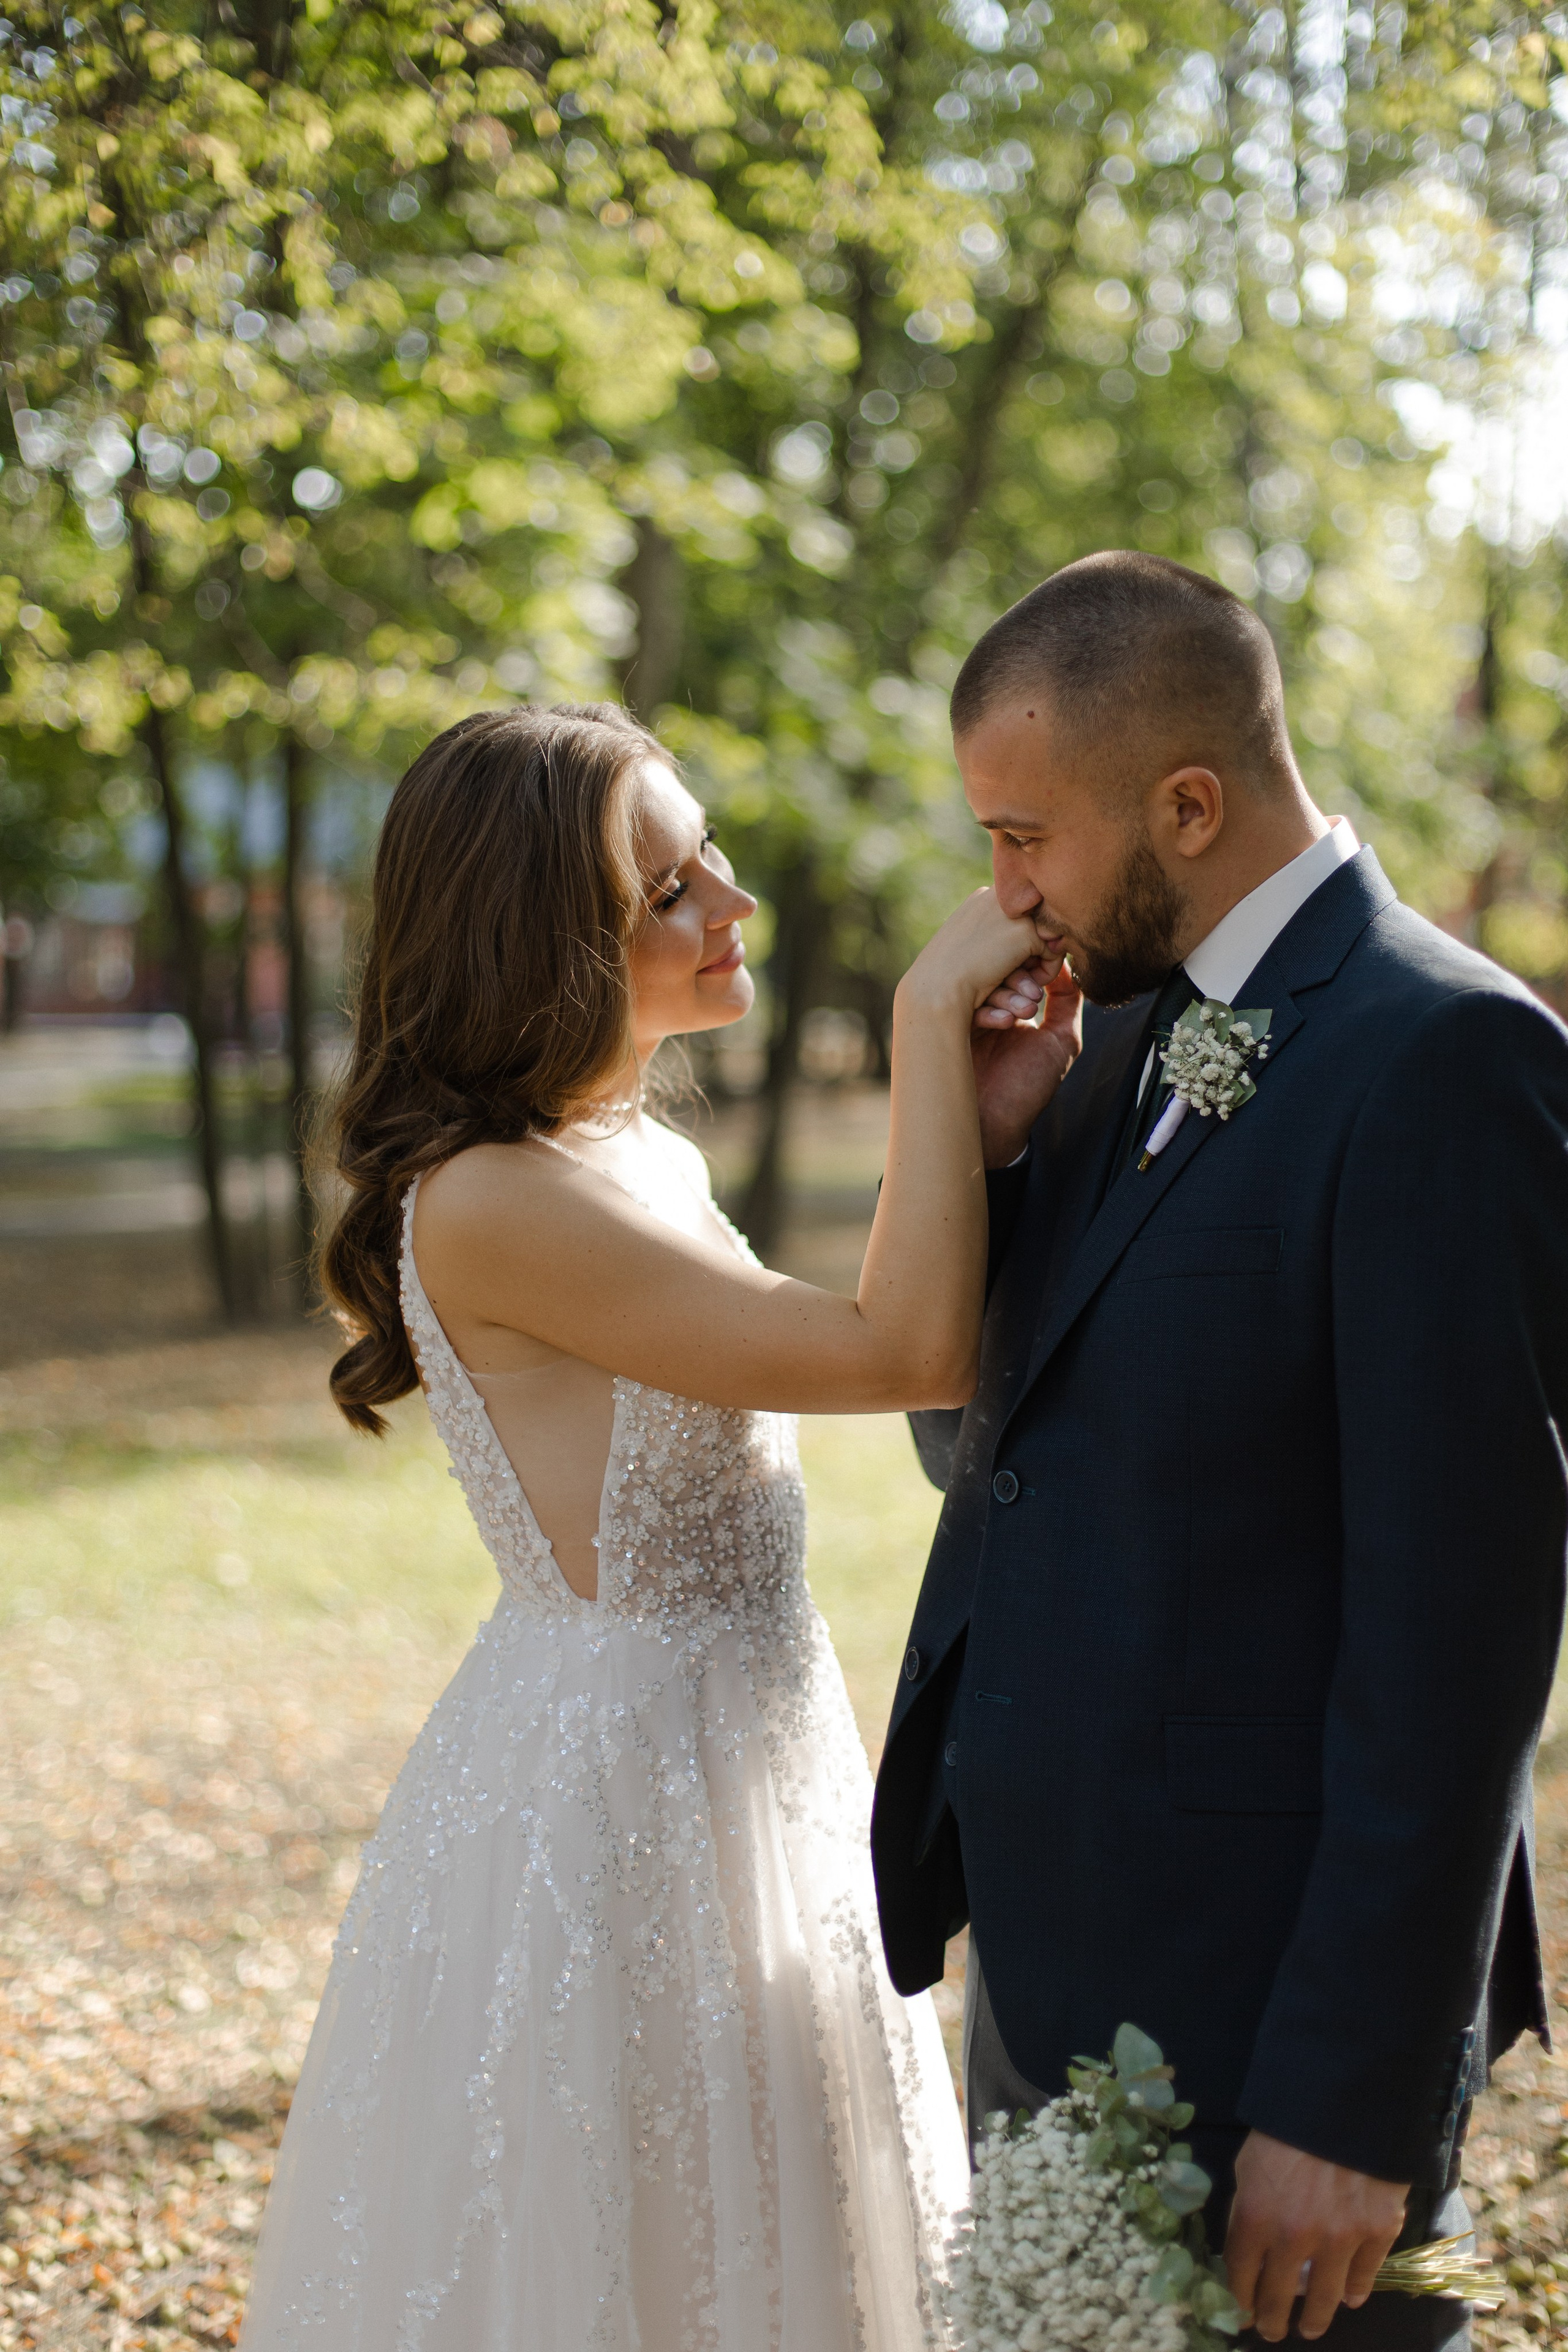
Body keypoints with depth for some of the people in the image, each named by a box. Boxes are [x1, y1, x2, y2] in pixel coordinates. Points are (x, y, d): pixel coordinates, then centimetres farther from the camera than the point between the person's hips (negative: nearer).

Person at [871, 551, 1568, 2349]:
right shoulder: (1132, 1037, 9)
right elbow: (975, 1440, 14)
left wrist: (1353, 2098, -20)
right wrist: (982, 1151, -3)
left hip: (1255, 2001, -8)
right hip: (1047, 1960, 8)